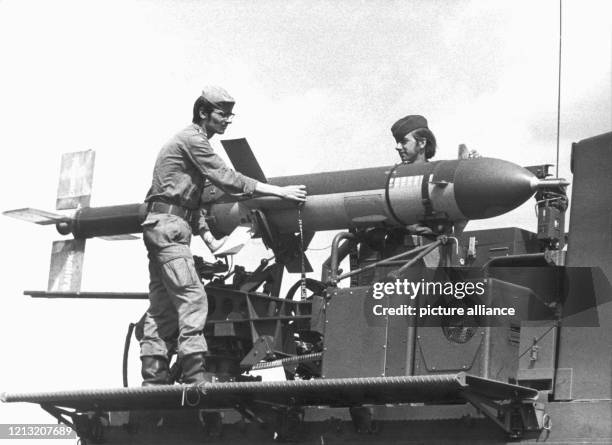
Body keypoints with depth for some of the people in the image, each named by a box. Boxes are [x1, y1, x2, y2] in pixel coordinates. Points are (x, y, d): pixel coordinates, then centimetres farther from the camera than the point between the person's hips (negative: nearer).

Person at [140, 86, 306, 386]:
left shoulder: (191, 141, 24)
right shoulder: (193, 140, -7)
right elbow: (226, 180, -15)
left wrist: (208, 238, 16)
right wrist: (279, 191, -14)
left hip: (160, 227, 10)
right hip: (169, 225, -10)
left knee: (162, 307, 7)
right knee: (192, 297, -16)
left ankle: (153, 378, 6)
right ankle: (195, 377, -22)